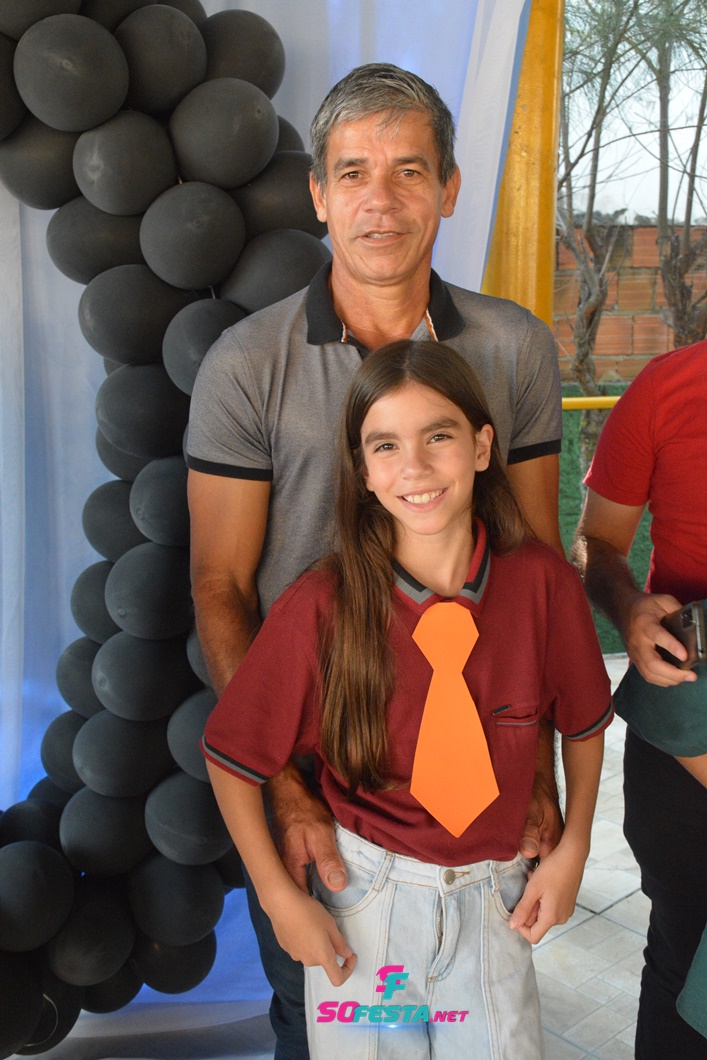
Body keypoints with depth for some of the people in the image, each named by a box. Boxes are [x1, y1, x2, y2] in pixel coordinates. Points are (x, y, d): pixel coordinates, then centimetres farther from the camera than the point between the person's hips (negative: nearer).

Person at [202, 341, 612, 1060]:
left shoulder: (543, 583, -13)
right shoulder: (320, 608, -19)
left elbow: (583, 724, 6)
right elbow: (229, 759, -7)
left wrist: (572, 850, 3)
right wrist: (279, 899, -6)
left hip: (492, 901, 2)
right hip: (358, 902, -1)